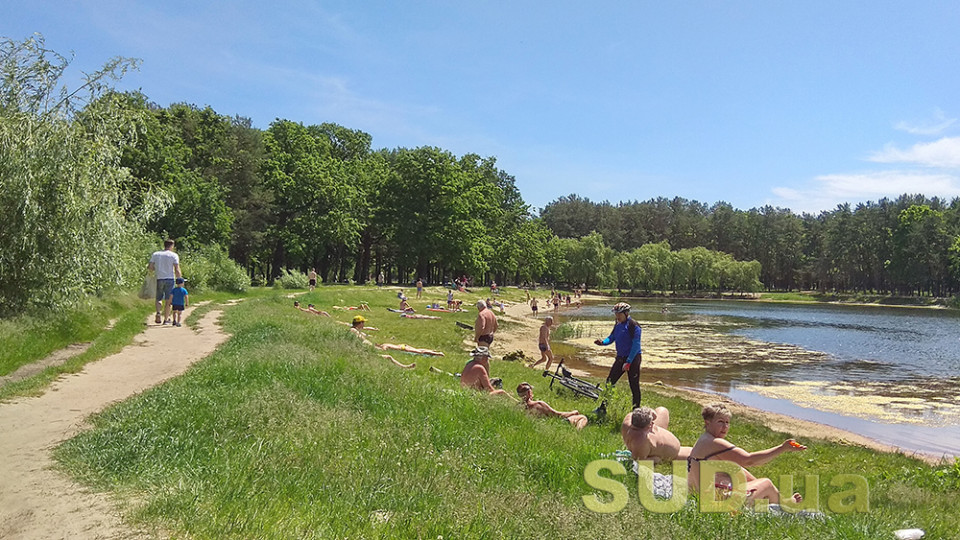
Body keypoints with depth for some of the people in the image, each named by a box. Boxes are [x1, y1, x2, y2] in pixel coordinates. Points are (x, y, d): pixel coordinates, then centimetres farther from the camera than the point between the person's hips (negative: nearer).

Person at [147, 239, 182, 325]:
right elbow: (177, 270, -9)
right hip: (169, 279, -2)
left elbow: (150, 267, 2)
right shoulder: (174, 255, -2)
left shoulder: (155, 254, 8)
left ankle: (158, 313, -11)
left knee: (159, 298, 16)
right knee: (168, 300, 5)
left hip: (159, 279, 2)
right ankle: (166, 320, 7)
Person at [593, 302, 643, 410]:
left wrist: (628, 362, -21)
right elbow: (611, 338, 16)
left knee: (634, 386, 0)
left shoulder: (633, 325, -15)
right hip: (620, 358, 7)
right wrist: (602, 342, -8)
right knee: (609, 382, 7)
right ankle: (602, 408, 16)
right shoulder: (618, 325, 8)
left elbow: (636, 345, -18)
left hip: (633, 358, -7)